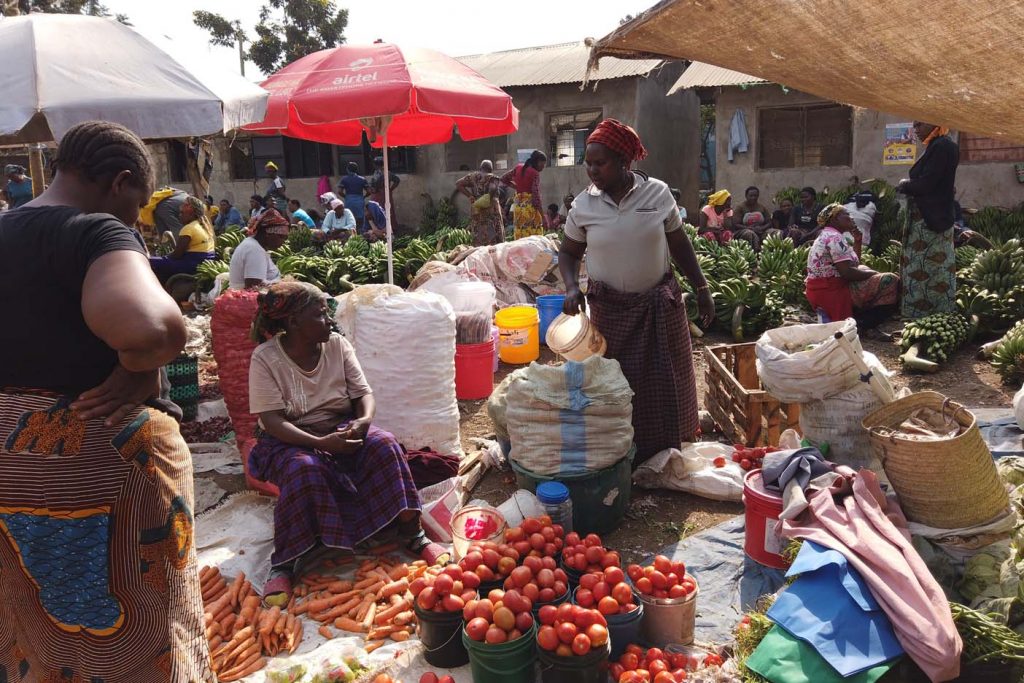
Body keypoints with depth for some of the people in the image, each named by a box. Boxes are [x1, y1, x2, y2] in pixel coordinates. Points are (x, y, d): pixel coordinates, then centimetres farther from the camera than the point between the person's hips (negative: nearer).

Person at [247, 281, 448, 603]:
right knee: (305, 469, -37)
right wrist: (321, 443, -33)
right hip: (291, 441, -3)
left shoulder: (338, 345, -1)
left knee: (384, 445, -24)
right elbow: (272, 421, -19)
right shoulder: (265, 358, -13)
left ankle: (413, 535, -17)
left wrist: (363, 421, -24)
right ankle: (283, 566, -26)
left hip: (342, 429, 4)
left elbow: (364, 394, 0)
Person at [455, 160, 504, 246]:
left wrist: (469, 195, 1)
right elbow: (493, 189, -22)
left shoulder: (472, 176, 10)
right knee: (493, 234, -1)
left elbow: (458, 184, 4)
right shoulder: (492, 177, -3)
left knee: (478, 236, 6)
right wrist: (491, 198, -6)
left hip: (476, 210, 4)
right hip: (491, 209, -4)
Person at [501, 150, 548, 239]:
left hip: (518, 205, 7)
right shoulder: (535, 173, -10)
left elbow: (504, 179, 19)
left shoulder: (518, 167, 8)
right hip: (530, 207, -7)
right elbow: (536, 197, -16)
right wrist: (543, 217, -15)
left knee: (520, 239, 8)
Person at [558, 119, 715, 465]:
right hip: (610, 308, 0)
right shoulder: (583, 204, -4)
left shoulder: (658, 193, -5)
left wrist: (701, 288, 3)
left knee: (664, 382, 10)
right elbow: (568, 253, 7)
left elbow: (680, 244, 4)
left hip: (660, 304, 1)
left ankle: (665, 453, 28)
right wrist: (571, 287, -12)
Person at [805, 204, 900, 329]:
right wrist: (875, 274, -9)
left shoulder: (827, 236, 18)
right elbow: (847, 272, -23)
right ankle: (863, 323, -11)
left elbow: (854, 264, 19)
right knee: (891, 281, -12)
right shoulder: (835, 238, -14)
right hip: (832, 292, -11)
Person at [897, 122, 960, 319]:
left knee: (924, 272, -6)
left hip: (930, 222, -10)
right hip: (930, 219, 10)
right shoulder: (936, 147, 16)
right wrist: (908, 185, 1)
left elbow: (926, 184, -20)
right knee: (934, 272, 11)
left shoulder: (942, 147, -14)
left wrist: (905, 184, -3)